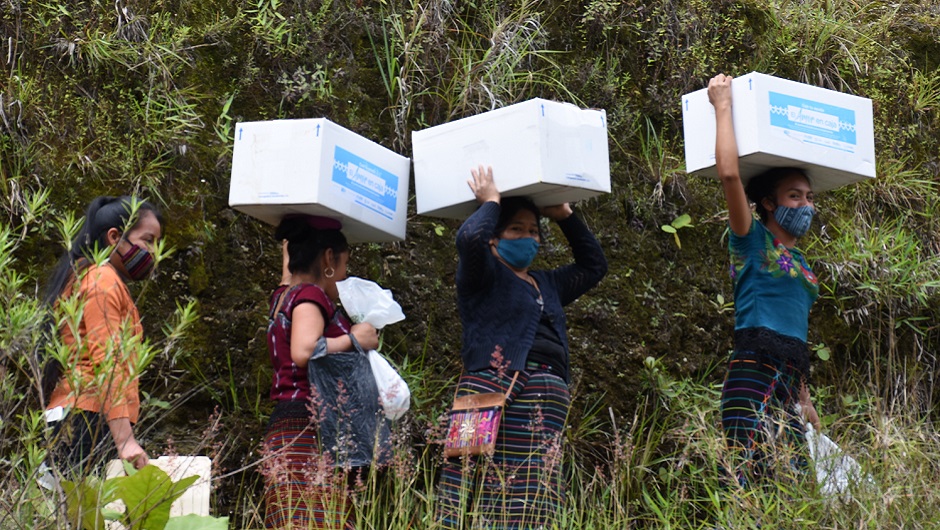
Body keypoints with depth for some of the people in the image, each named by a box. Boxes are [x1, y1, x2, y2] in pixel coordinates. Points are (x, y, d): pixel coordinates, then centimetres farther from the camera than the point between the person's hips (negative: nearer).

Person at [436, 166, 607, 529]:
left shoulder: (547, 284, 29)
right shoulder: (483, 275, 8)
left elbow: (594, 265, 37)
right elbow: (469, 238, -12)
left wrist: (565, 217, 30)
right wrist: (490, 202, 5)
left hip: (548, 401, 7)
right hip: (494, 392, -6)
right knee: (478, 501, -16)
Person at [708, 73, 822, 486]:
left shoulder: (798, 261, 24)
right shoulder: (753, 240, 3)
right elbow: (729, 173, -11)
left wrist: (804, 399, 24)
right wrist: (722, 105, -4)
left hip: (789, 381, 7)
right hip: (754, 376, -7)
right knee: (753, 487, -17)